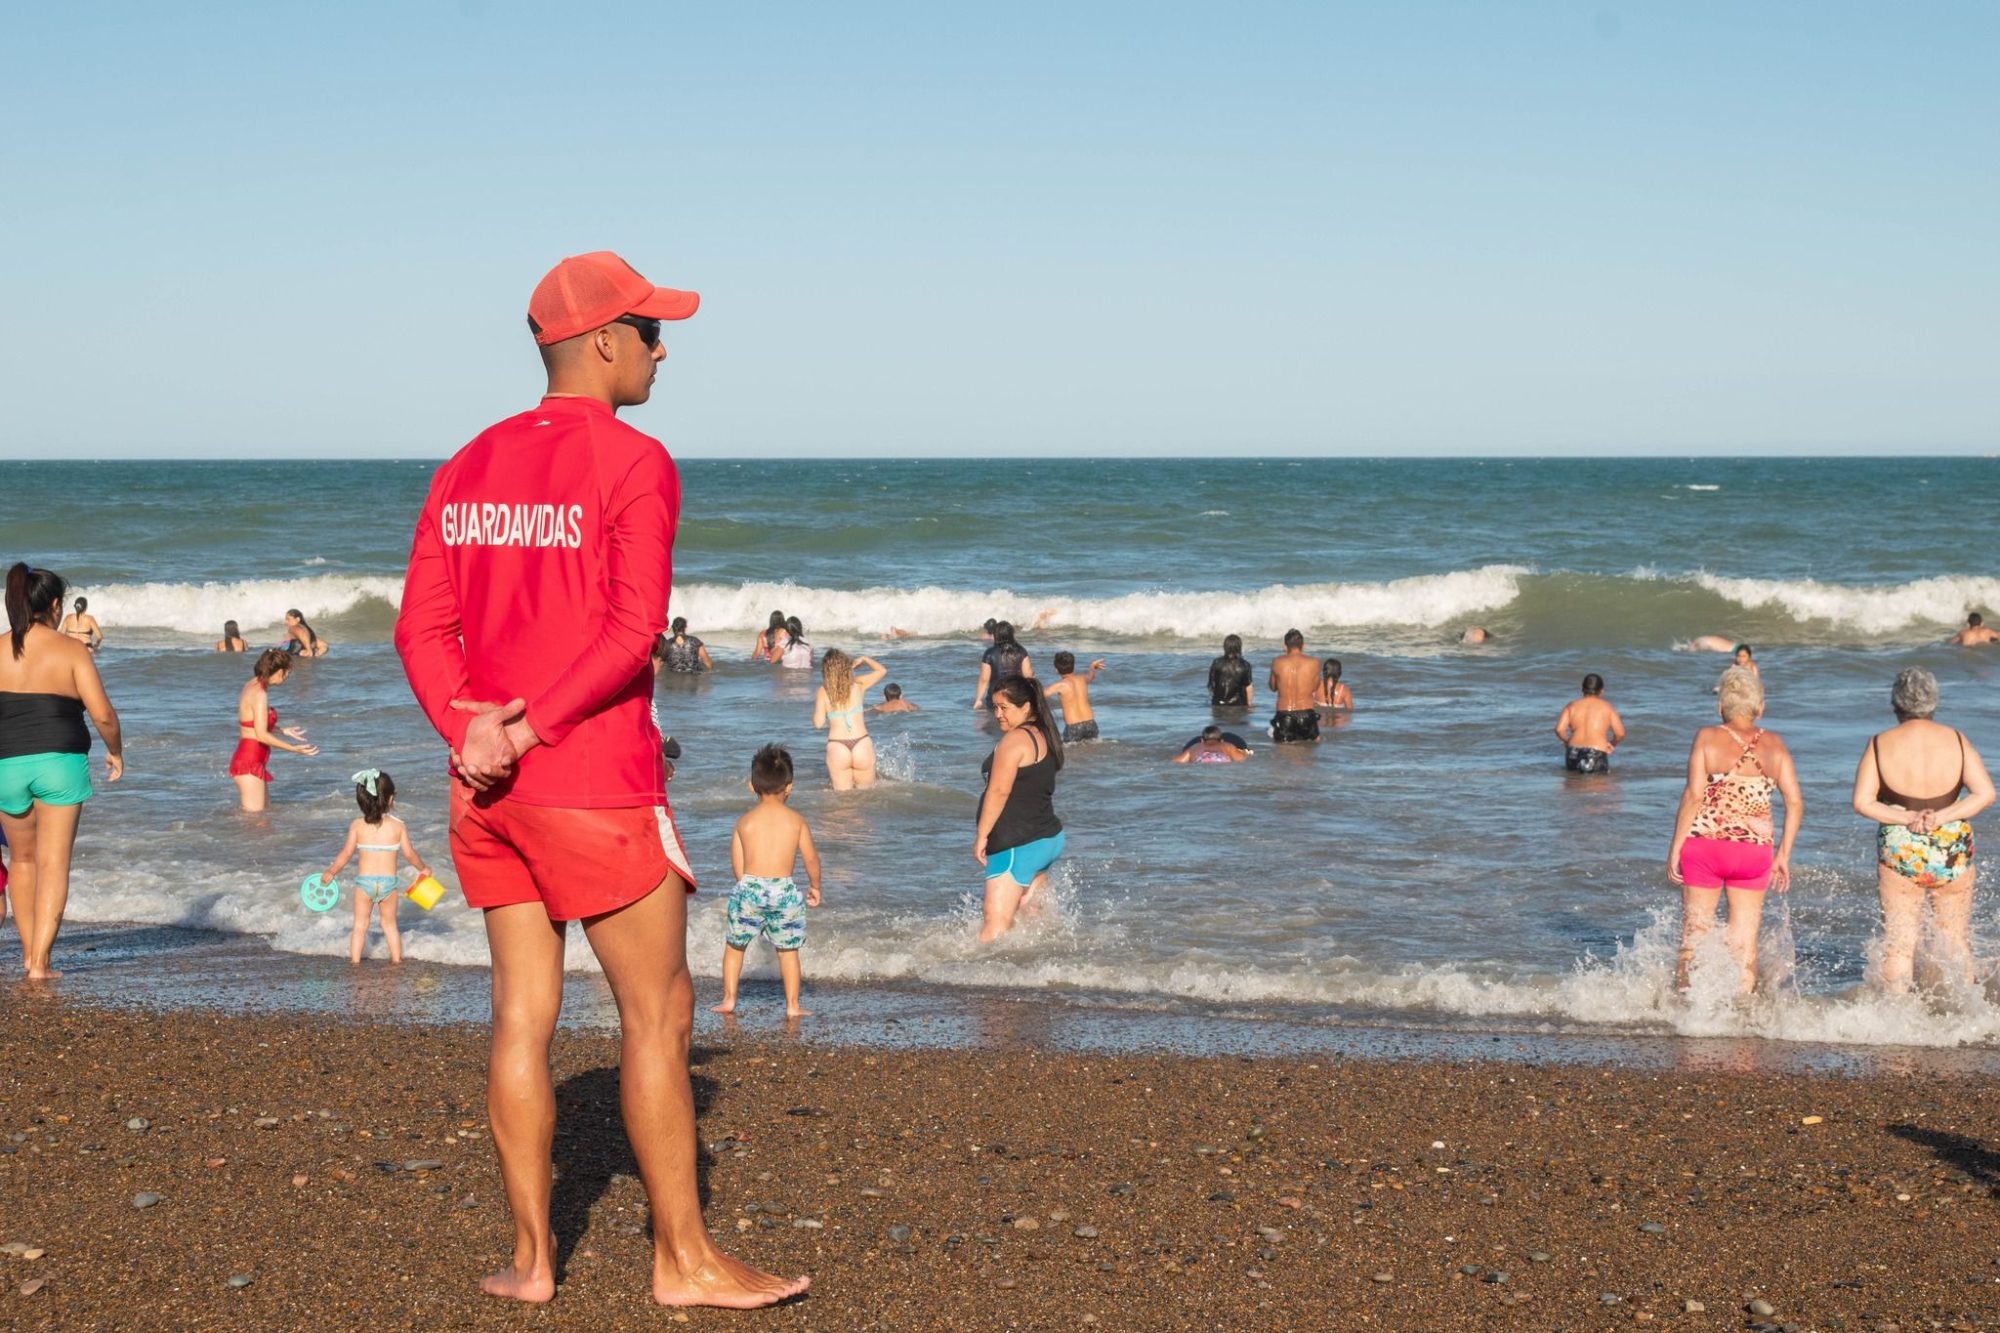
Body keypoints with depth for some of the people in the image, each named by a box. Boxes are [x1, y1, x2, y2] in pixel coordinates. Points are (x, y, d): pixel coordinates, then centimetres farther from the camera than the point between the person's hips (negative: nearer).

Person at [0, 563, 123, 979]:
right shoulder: (71, 650, -4)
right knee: (54, 865, 2)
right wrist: (116, 751, 7)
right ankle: (40, 962, -3)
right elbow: (102, 714, -10)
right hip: (61, 764, -2)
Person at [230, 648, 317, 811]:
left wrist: (284, 731, 26)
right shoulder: (259, 694, -18)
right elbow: (262, 735, -22)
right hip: (249, 763, -10)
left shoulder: (252, 686, 10)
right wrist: (294, 748, -18)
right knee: (254, 816, -6)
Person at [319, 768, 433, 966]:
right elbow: (409, 854, -2)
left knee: (360, 924, 11)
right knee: (389, 923, 16)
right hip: (389, 882, 0)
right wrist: (423, 868, 17)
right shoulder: (398, 826, -4)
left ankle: (355, 959, 7)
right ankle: (396, 958, 17)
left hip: (364, 881, 0)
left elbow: (347, 853, -3)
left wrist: (330, 872, 10)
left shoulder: (357, 825, -4)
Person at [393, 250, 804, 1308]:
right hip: (594, 786, -7)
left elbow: (422, 628, 4)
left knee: (522, 1012, 11)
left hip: (488, 791, 7)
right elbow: (634, 629, -19)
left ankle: (530, 1257, 16)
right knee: (658, 1012, 3)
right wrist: (527, 725, -15)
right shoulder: (632, 463, -9)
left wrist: (472, 732, -7)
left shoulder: (468, 467, 11)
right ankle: (683, 1258, 10)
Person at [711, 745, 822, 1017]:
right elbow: (811, 857, 2)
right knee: (788, 950, 11)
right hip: (784, 890, 0)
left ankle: (728, 999, 15)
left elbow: (737, 866, 4)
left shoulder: (745, 822, 2)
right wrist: (814, 886, 18)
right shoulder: (796, 820, 1)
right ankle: (793, 1006, 11)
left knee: (734, 945, 16)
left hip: (749, 889, 0)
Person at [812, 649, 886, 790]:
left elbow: (818, 723, -1)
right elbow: (881, 671, 22)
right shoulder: (858, 684, 5)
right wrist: (864, 659, 37)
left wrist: (815, 703, 16)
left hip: (837, 748, 0)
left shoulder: (823, 692, 1)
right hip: (862, 745, 0)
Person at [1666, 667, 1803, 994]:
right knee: (1745, 940, 10)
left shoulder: (1707, 738, -4)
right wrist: (1783, 854, 10)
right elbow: (1795, 802, 3)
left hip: (1704, 845, -2)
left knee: (1695, 934, 9)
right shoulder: (1773, 744, 6)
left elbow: (1693, 795, -12)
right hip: (1754, 851, 2)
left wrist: (1675, 849, -7)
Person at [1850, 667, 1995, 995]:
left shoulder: (1880, 744, -5)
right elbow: (1985, 793, -9)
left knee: (1897, 944, 5)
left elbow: (1861, 802, -10)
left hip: (1899, 851, -1)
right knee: (1957, 941, 14)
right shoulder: (1956, 741, -3)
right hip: (1952, 851, 1)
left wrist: (1906, 818, -12)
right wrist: (1942, 816, -13)